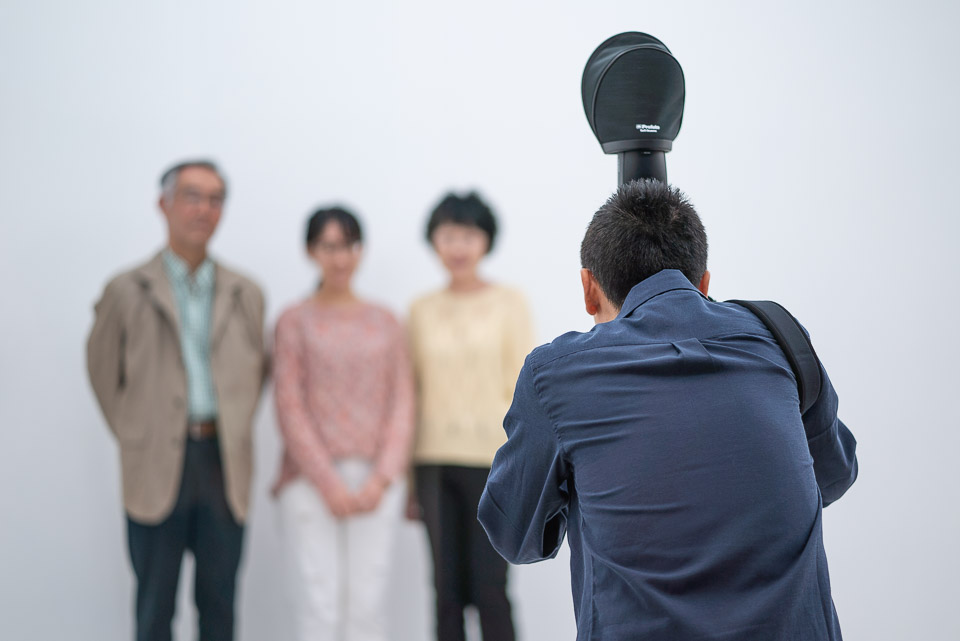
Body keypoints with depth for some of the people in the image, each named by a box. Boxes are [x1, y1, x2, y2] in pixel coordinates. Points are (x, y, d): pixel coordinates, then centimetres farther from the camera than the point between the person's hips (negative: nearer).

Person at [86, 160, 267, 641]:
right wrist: (133, 434, 6)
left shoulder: (245, 295, 10)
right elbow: (102, 369, 10)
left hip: (226, 470, 2)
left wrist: (234, 431, 9)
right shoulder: (127, 291, 2)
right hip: (157, 470, -2)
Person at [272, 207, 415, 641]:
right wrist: (329, 485, -9)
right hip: (312, 481, -2)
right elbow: (290, 409, -2)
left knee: (368, 605, -1)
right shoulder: (295, 322, 4)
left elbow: (402, 406, 7)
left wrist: (381, 479, -6)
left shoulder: (385, 323, 11)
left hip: (376, 484, 2)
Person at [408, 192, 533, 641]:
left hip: (491, 458, -3)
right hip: (434, 459, 3)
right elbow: (411, 388, 11)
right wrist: (406, 479, 9)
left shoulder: (509, 303, 2)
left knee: (489, 587, -5)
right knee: (447, 591, 4)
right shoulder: (422, 310, 9)